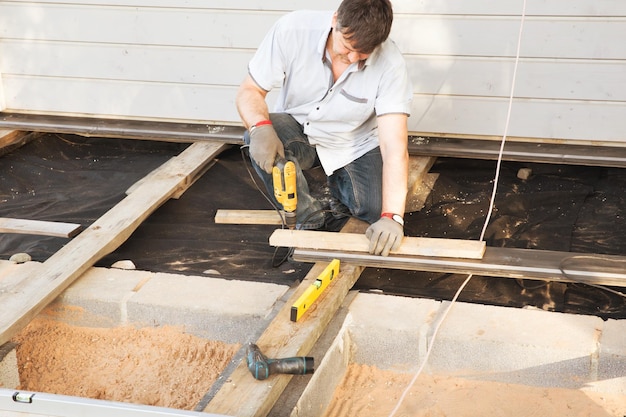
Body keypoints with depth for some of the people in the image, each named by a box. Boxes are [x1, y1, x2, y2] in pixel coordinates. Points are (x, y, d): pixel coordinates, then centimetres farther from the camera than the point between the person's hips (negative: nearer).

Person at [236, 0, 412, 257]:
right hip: (297, 132, 0)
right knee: (258, 141, -32)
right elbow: (249, 90, -17)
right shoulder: (293, 29, -27)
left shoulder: (390, 64, -28)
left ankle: (339, 184, 16)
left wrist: (392, 217, -42)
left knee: (378, 210, -21)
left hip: (354, 146, 0)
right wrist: (260, 127, -40)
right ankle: (309, 219, -7)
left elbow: (394, 147, -32)